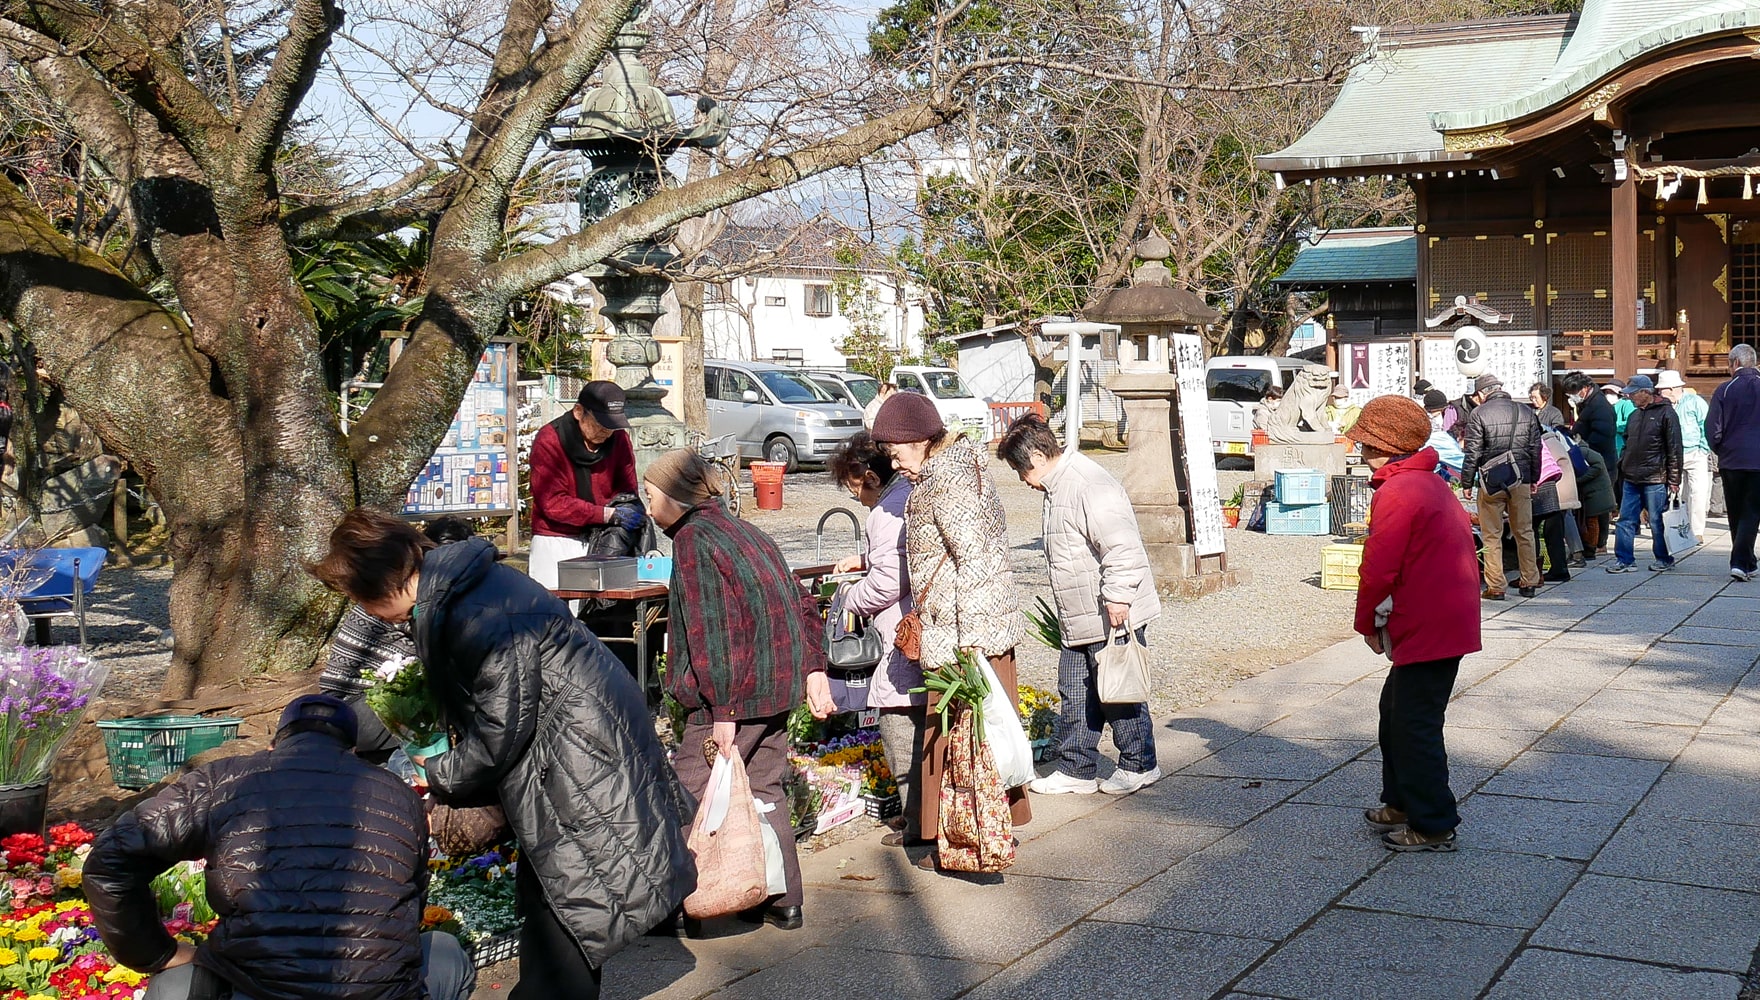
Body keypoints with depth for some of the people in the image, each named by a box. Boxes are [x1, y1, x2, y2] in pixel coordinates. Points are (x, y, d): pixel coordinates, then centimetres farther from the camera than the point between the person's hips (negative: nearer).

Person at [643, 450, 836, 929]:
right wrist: (814, 670, 15)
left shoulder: (694, 541, -11)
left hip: (735, 696, -9)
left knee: (687, 798, 0)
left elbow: (713, 630, -19)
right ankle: (783, 902, 22)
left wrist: (723, 710, -19)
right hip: (779, 690, 9)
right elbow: (802, 604, 16)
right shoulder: (746, 532, 16)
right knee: (764, 791, 17)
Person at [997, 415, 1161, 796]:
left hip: (1113, 619, -10)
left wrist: (1117, 598, -26)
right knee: (1075, 694, 13)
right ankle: (1076, 770, 22)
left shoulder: (1089, 487, -22)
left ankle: (1139, 765, 19)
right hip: (1080, 622, 10)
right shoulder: (1058, 487, 13)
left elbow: (1122, 546, -27)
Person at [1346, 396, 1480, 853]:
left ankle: (1433, 827, 6)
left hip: (1426, 629, -10)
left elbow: (1379, 567, -20)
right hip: (1452, 619, 10)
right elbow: (1461, 544, 20)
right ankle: (1401, 804, 33)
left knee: (1415, 725, -1)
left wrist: (1367, 623, -4)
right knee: (1397, 710, 21)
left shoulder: (1396, 493, -18)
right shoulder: (1432, 484, 14)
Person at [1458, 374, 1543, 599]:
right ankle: (1530, 582, 18)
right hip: (1521, 480, 4)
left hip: (1491, 481, -4)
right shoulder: (1526, 412, 7)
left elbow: (1472, 453, -8)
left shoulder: (1478, 414, -6)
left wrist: (1467, 483, 0)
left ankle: (1495, 587, 2)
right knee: (1524, 532, 14)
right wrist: (1533, 480, 20)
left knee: (1492, 536, 2)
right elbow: (1536, 449, 11)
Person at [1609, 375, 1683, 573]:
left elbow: (1674, 449, -9)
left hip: (1654, 480, -7)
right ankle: (1624, 560, 8)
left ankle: (1664, 559, 15)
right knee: (1626, 520, 4)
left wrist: (1674, 480, -12)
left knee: (1657, 521, 2)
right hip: (1631, 479, 7)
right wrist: (1622, 466, 16)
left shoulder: (1665, 413, -7)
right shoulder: (1635, 414, 15)